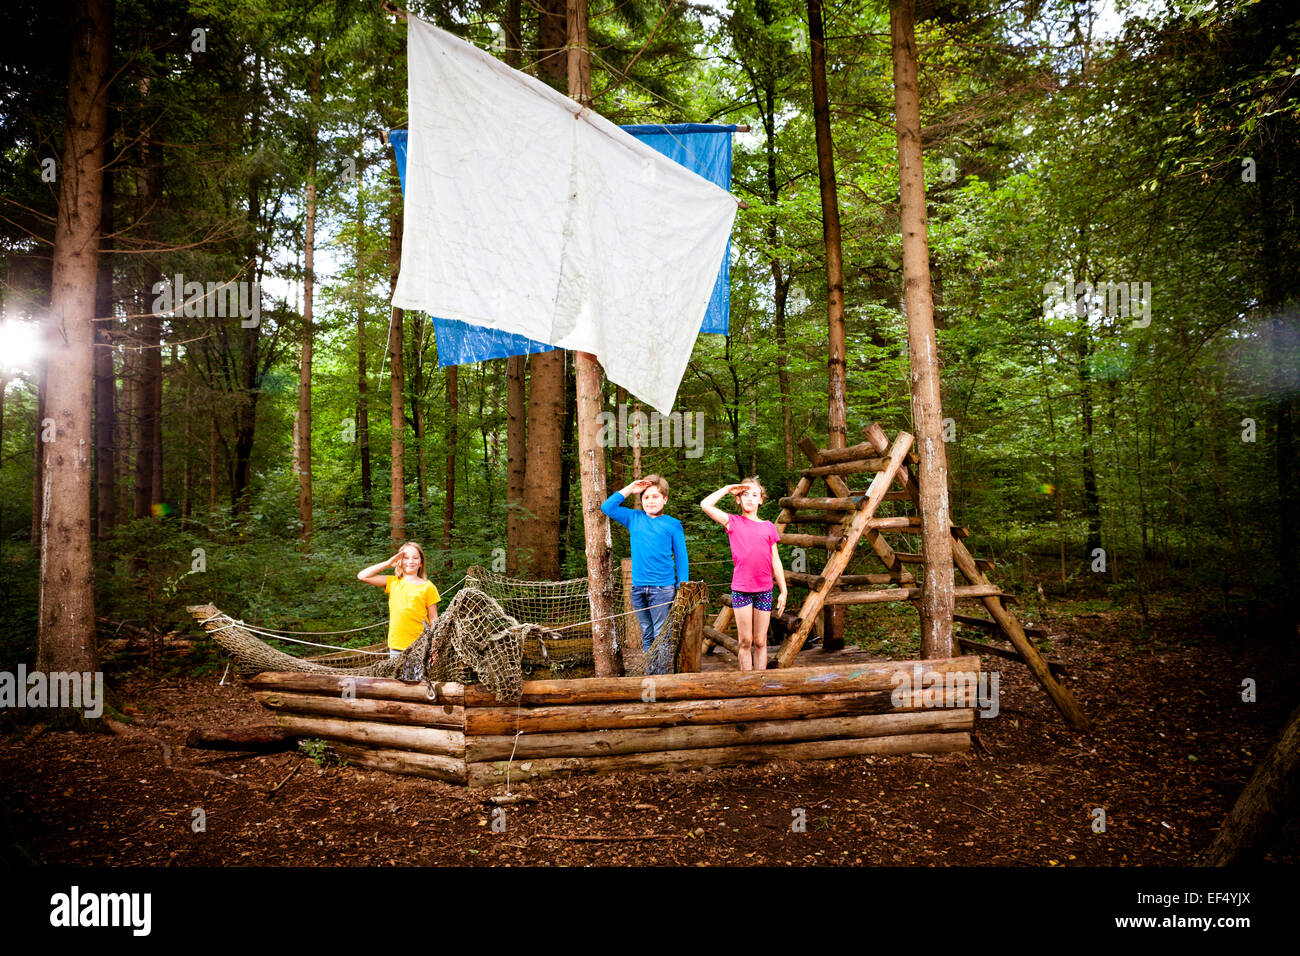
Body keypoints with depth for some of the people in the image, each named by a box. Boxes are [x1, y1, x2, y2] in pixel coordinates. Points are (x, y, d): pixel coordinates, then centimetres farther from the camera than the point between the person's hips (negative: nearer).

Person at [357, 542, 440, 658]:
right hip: (396, 646, 3)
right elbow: (362, 576, 5)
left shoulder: (427, 587, 2)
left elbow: (434, 619, 4)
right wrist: (388, 563, 2)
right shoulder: (393, 582, 10)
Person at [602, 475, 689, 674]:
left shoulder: (672, 524, 1)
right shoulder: (634, 518, 10)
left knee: (661, 635, -3)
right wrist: (629, 490, 3)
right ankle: (650, 675, 20)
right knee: (646, 635, 12)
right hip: (638, 587, 4)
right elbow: (607, 507, 10)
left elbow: (681, 558, 2)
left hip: (663, 588, -4)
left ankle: (662, 675, 3)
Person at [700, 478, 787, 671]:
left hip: (764, 590, 2)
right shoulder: (733, 522, 4)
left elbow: (775, 561, 12)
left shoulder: (768, 527, 10)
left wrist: (783, 591, 9)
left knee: (760, 642, 7)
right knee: (745, 642, 1)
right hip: (740, 589, -2)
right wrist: (727, 488, -1)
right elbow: (705, 505, -9)